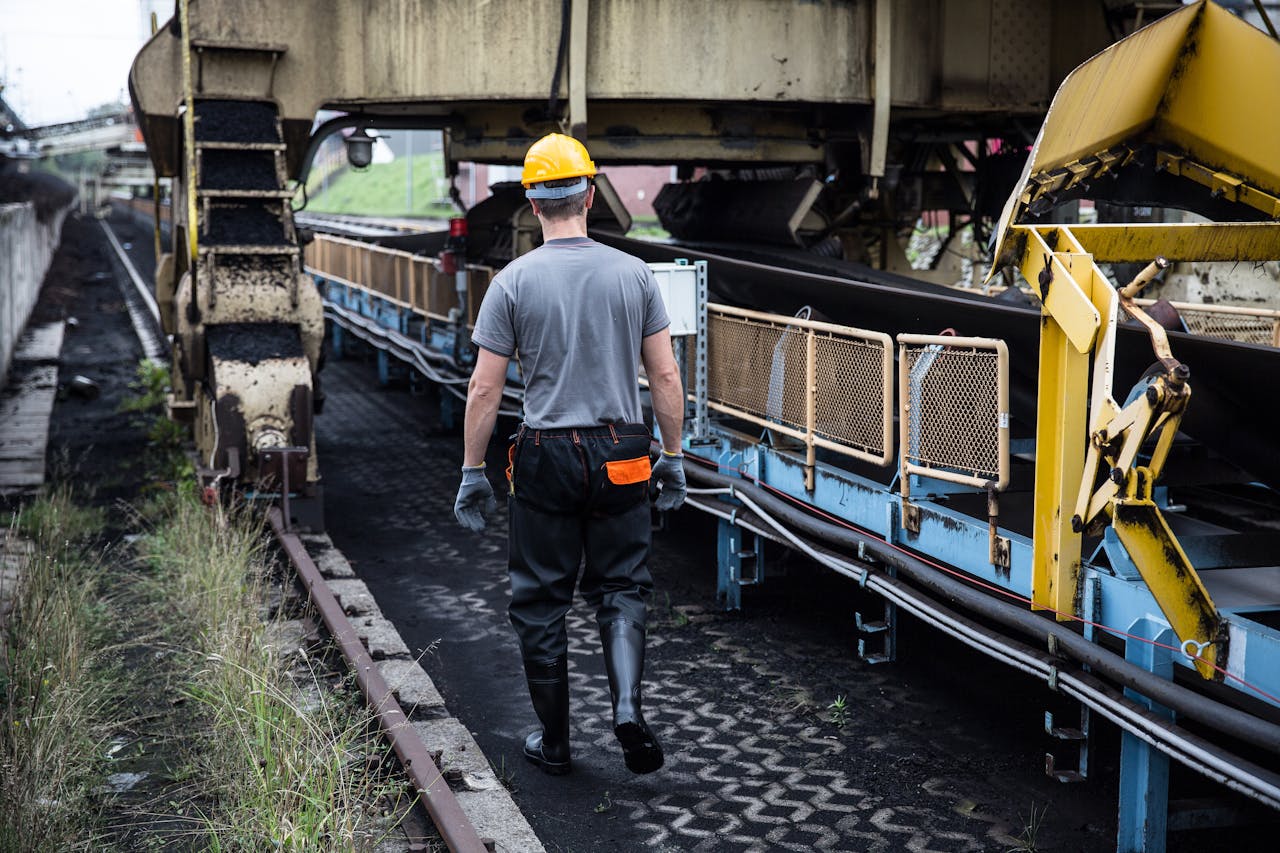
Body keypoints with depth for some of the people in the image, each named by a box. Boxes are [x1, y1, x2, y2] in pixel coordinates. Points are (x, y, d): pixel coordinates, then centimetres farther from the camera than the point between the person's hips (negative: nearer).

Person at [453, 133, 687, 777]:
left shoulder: (513, 282, -5)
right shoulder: (633, 274, 0)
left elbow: (484, 391, -5)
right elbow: (665, 377, 1)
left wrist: (472, 472, 3)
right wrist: (672, 458, 10)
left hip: (546, 460, -1)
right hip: (621, 456, 2)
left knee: (540, 604, 10)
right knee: (620, 589, 14)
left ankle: (553, 743, 18)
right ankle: (627, 704, -8)